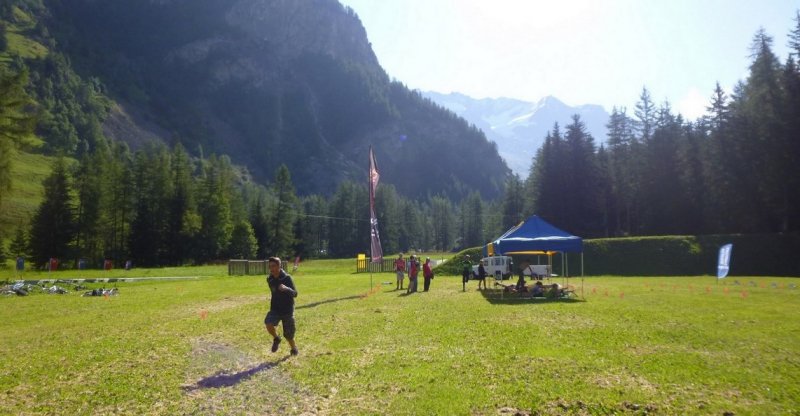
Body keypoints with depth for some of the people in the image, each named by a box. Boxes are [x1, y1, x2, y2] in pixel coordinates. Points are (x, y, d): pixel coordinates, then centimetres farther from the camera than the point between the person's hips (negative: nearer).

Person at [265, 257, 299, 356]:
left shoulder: (287, 278, -16)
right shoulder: (269, 279, -1)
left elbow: (295, 294, -23)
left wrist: (286, 288, -41)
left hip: (287, 310, -3)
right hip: (275, 309, 4)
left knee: (288, 335, 4)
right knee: (268, 324, -25)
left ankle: (294, 348, 36)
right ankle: (276, 338, 6)